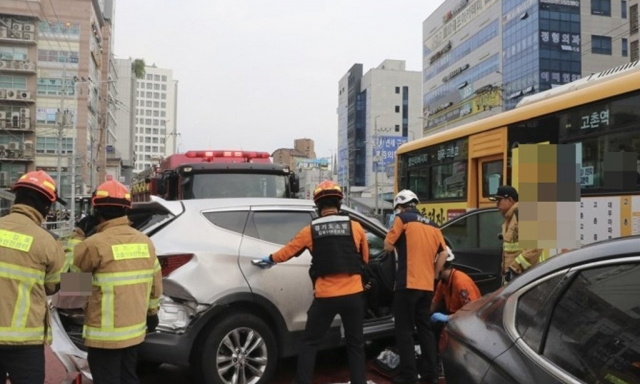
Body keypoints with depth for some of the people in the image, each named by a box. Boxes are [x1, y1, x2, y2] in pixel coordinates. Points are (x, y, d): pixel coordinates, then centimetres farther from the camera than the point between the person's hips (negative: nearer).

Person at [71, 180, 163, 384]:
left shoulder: (96, 243, -17)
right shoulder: (145, 242, 3)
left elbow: (68, 264, 0)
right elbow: (156, 283, 10)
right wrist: (151, 312, 22)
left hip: (106, 333, -6)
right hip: (134, 329, 6)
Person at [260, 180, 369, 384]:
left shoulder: (310, 231, -1)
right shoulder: (355, 227, -1)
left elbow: (288, 251, 12)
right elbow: (364, 259, 11)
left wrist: (270, 258, 31)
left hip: (325, 296, -1)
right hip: (353, 294, 1)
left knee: (310, 343, 12)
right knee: (355, 344, 14)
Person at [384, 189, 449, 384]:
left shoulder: (403, 219, -3)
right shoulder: (432, 226, 15)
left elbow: (388, 246, -2)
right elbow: (443, 254, 10)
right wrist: (433, 275, 17)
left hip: (408, 284, -6)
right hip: (427, 285, 6)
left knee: (404, 330, 1)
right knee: (424, 328, 16)